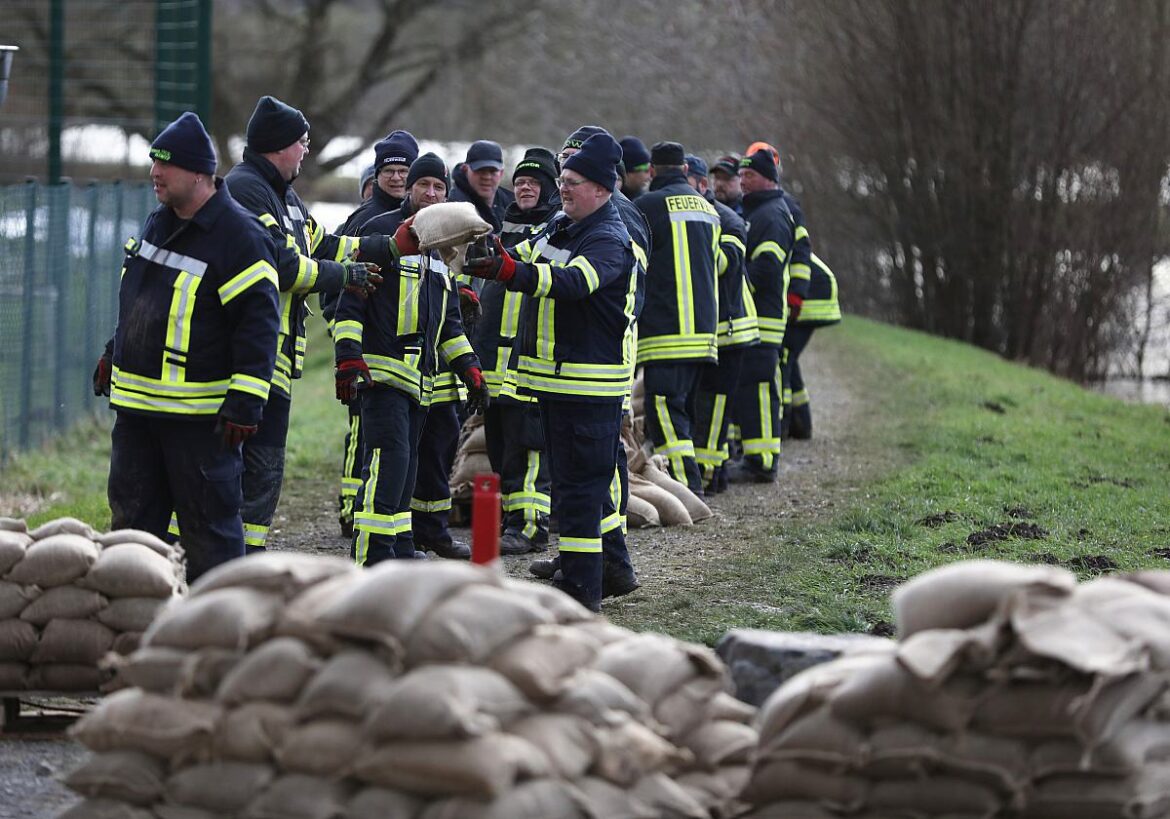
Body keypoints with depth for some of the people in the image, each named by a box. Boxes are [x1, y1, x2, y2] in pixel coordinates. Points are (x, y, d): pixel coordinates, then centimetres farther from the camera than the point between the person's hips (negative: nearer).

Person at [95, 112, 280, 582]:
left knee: (208, 523, -2)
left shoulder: (239, 236, -14)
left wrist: (244, 403, -21)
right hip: (136, 403, 8)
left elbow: (258, 324, -17)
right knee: (132, 515, 11)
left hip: (200, 416, -8)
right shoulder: (157, 223, 12)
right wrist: (114, 357, 29)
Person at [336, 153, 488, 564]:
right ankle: (371, 558, -20)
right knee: (390, 457, -18)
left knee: (406, 465, 9)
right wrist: (348, 360, -17)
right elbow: (349, 303, -8)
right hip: (381, 370, -8)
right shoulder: (381, 231, -3)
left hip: (420, 376, 8)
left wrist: (470, 370, 18)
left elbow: (449, 321, 27)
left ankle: (398, 547, 14)